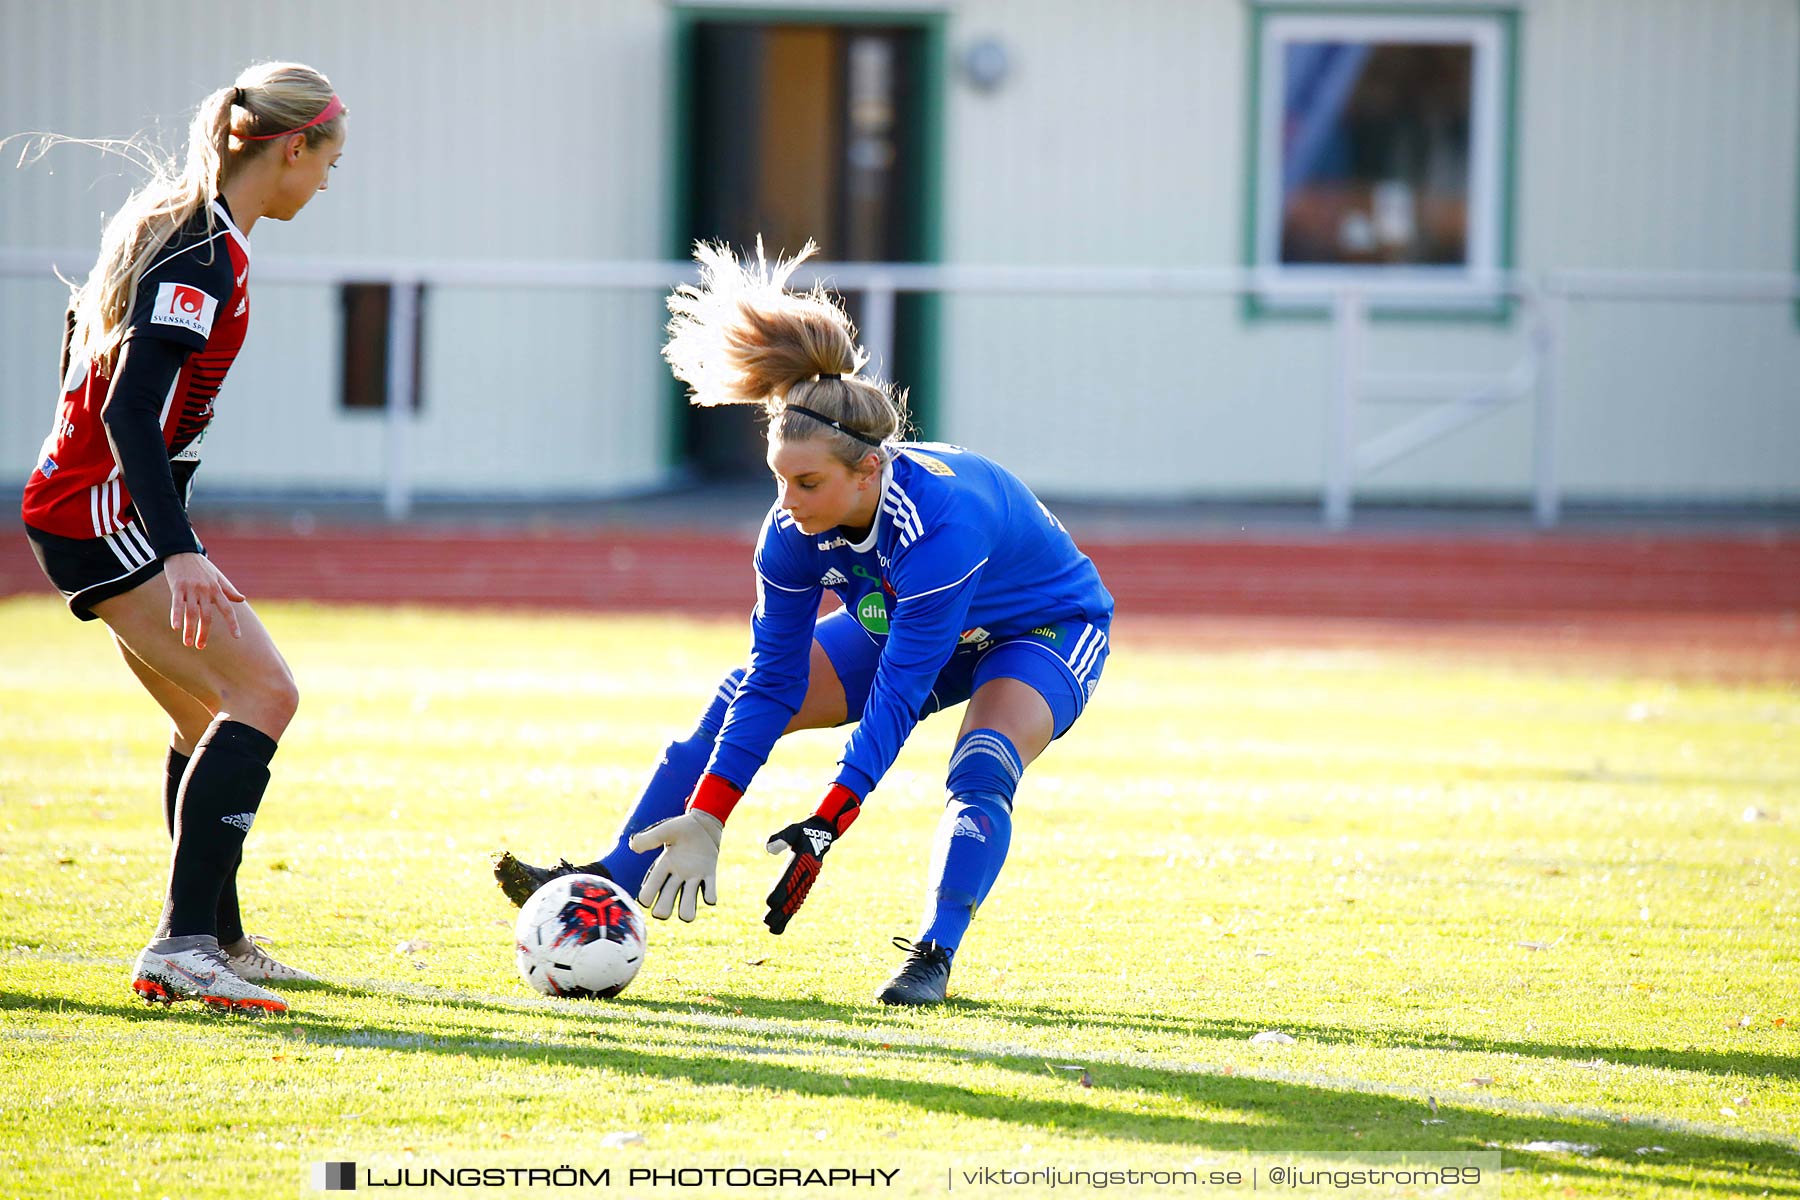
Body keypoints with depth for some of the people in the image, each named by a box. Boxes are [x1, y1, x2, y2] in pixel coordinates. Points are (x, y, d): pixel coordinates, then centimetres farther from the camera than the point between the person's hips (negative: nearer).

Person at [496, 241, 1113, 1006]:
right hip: (904, 627, 6)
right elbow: (774, 680, -19)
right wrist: (703, 821, -24)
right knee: (739, 700, -5)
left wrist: (826, 829, -44)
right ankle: (610, 888, -3)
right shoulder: (795, 530, -25)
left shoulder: (941, 522, -43)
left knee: (983, 766, -35)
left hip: (1048, 629, -6)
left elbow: (896, 697, -42)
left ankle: (934, 955, -27)